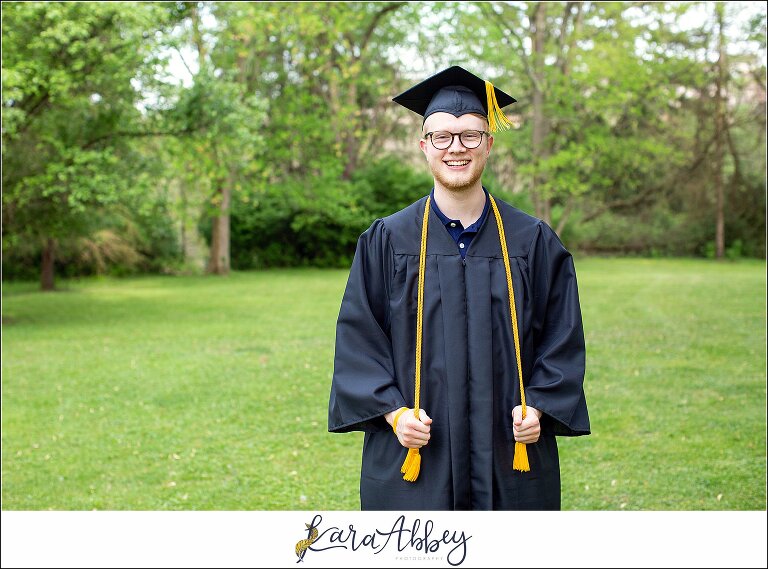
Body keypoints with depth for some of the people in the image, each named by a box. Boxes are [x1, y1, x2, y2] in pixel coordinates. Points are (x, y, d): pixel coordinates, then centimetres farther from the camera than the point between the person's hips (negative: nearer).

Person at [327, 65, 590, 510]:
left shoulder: (535, 242, 4)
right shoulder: (388, 241, 2)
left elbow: (563, 337, 5)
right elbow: (358, 337, 1)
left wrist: (539, 406, -9)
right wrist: (392, 411, -11)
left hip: (509, 455, 1)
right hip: (416, 457, -1)